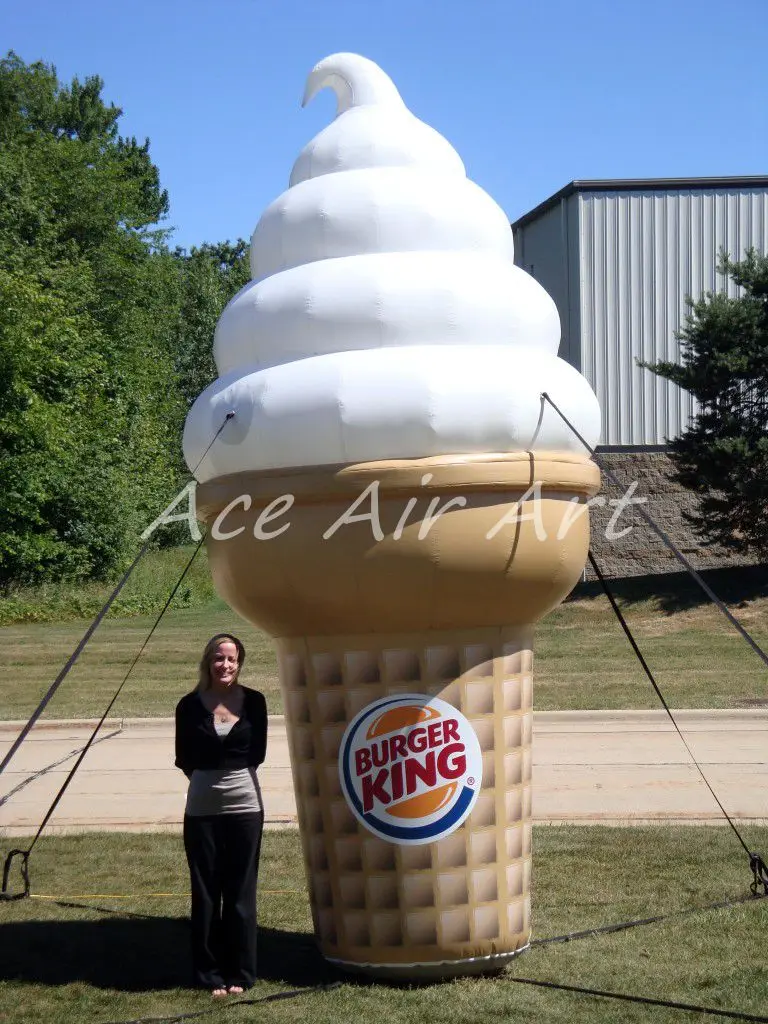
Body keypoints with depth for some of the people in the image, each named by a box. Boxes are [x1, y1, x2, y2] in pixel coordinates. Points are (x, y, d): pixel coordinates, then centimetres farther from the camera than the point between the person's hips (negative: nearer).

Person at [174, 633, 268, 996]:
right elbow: (184, 759, 5)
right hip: (202, 806, 0)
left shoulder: (253, 701, 0)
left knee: (241, 892, 5)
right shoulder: (191, 705, -3)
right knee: (205, 892, 4)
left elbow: (257, 752, 7)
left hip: (245, 803, 0)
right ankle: (209, 974, 13)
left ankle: (240, 973, 15)